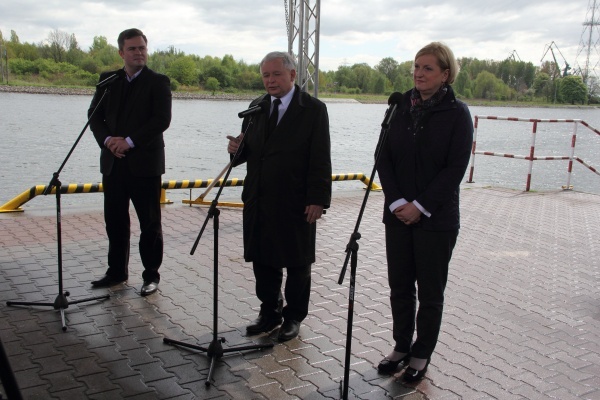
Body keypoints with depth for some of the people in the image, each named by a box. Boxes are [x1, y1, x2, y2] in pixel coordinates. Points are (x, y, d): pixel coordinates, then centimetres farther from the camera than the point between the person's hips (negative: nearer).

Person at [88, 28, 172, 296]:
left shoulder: (158, 82, -2)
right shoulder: (108, 80, 12)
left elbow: (162, 119, -12)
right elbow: (94, 114, 9)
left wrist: (130, 141, -16)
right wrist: (107, 139, -10)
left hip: (145, 163, -4)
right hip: (113, 162, 5)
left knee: (150, 223, 3)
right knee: (115, 221, 12)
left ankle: (151, 275, 14)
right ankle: (117, 271, 26)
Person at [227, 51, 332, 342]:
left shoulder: (313, 109, -7)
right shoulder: (256, 107, 10)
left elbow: (320, 160, -10)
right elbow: (248, 150, 15)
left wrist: (318, 199, -15)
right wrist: (237, 149, -9)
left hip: (295, 203, -5)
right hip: (259, 200, 6)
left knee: (297, 264, 9)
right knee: (262, 261, 14)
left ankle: (293, 317, 25)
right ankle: (269, 313, 30)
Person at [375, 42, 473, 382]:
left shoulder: (457, 113, -7)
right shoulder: (400, 107, 4)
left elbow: (456, 168, -11)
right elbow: (384, 158, 3)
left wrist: (421, 207, -15)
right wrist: (396, 202, -8)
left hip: (436, 217, -4)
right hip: (398, 212, 4)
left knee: (430, 291, 8)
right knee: (400, 286, 12)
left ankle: (422, 354, 24)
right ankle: (402, 345, 29)